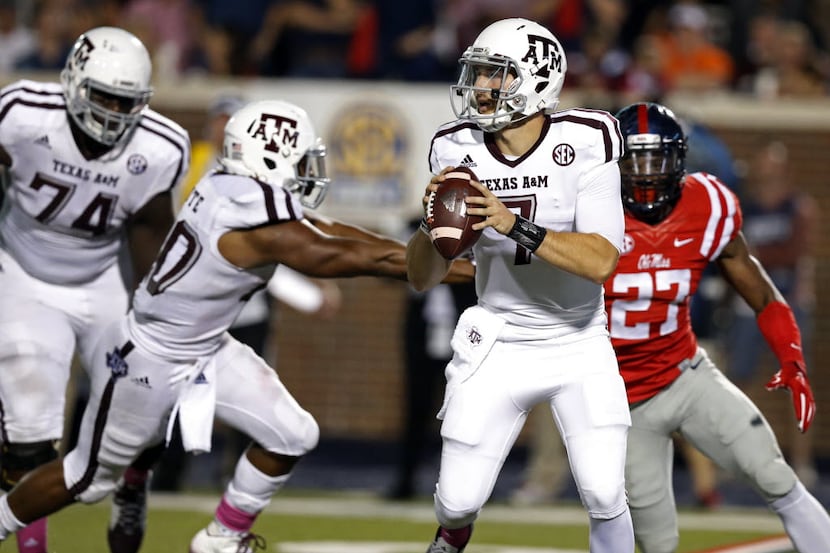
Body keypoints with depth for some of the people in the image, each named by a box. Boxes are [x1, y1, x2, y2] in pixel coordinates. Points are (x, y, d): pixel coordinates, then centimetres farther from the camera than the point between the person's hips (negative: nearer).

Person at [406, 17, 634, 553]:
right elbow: (422, 278, -5)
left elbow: (601, 261, -27)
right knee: (459, 500, 0)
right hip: (497, 344, 2)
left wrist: (514, 225, -36)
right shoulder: (457, 151, -8)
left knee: (604, 495, -15)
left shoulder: (583, 143, -17)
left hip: (579, 345, -2)